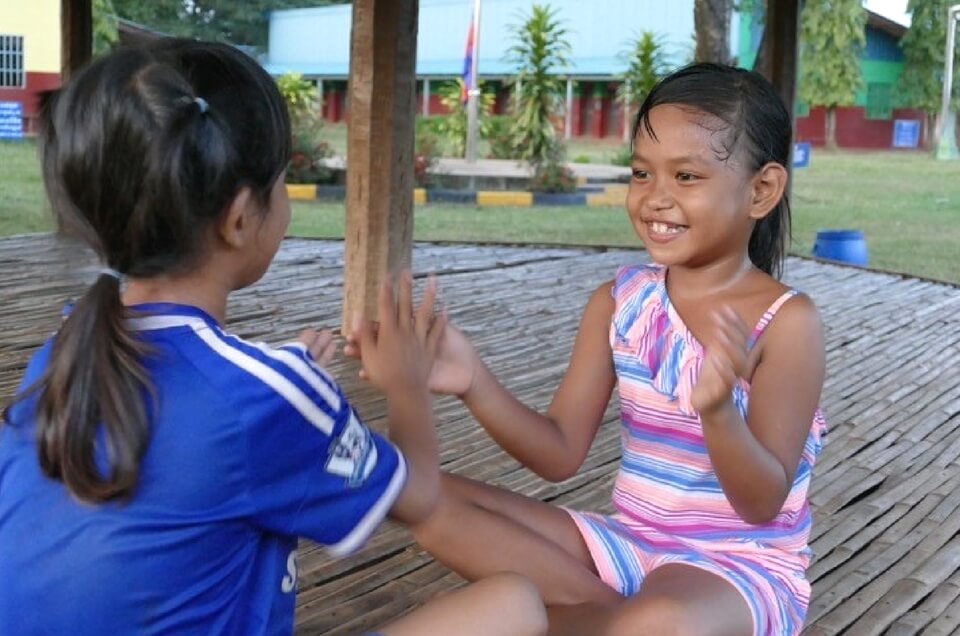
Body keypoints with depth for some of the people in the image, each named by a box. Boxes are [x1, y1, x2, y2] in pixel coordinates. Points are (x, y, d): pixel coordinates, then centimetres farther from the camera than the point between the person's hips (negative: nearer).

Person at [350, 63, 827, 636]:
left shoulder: (786, 322, -14)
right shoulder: (618, 302, 1)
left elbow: (763, 505, -18)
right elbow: (562, 454, 0)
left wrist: (718, 408, -38)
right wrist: (476, 384, -17)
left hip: (744, 568, -6)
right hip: (628, 545, 6)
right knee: (436, 501, -9)